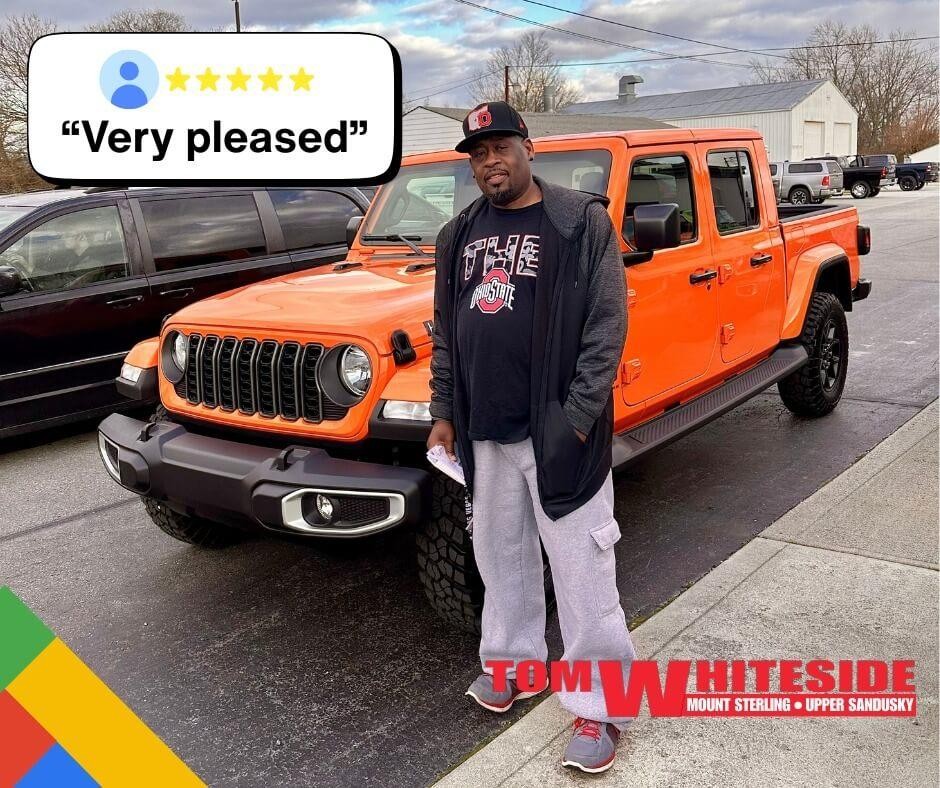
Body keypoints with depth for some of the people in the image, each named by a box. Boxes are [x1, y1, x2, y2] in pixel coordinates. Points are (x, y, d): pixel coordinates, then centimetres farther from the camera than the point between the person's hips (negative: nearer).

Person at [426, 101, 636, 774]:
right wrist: (444, 412, 9)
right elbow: (445, 333, 15)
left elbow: (607, 324, -10)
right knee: (501, 556, 19)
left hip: (557, 432, -5)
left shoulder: (582, 222, -5)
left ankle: (601, 706, 14)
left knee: (581, 570, 1)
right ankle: (511, 663, 38)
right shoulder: (460, 236, 12)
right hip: (484, 433, 6)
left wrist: (576, 417, -16)